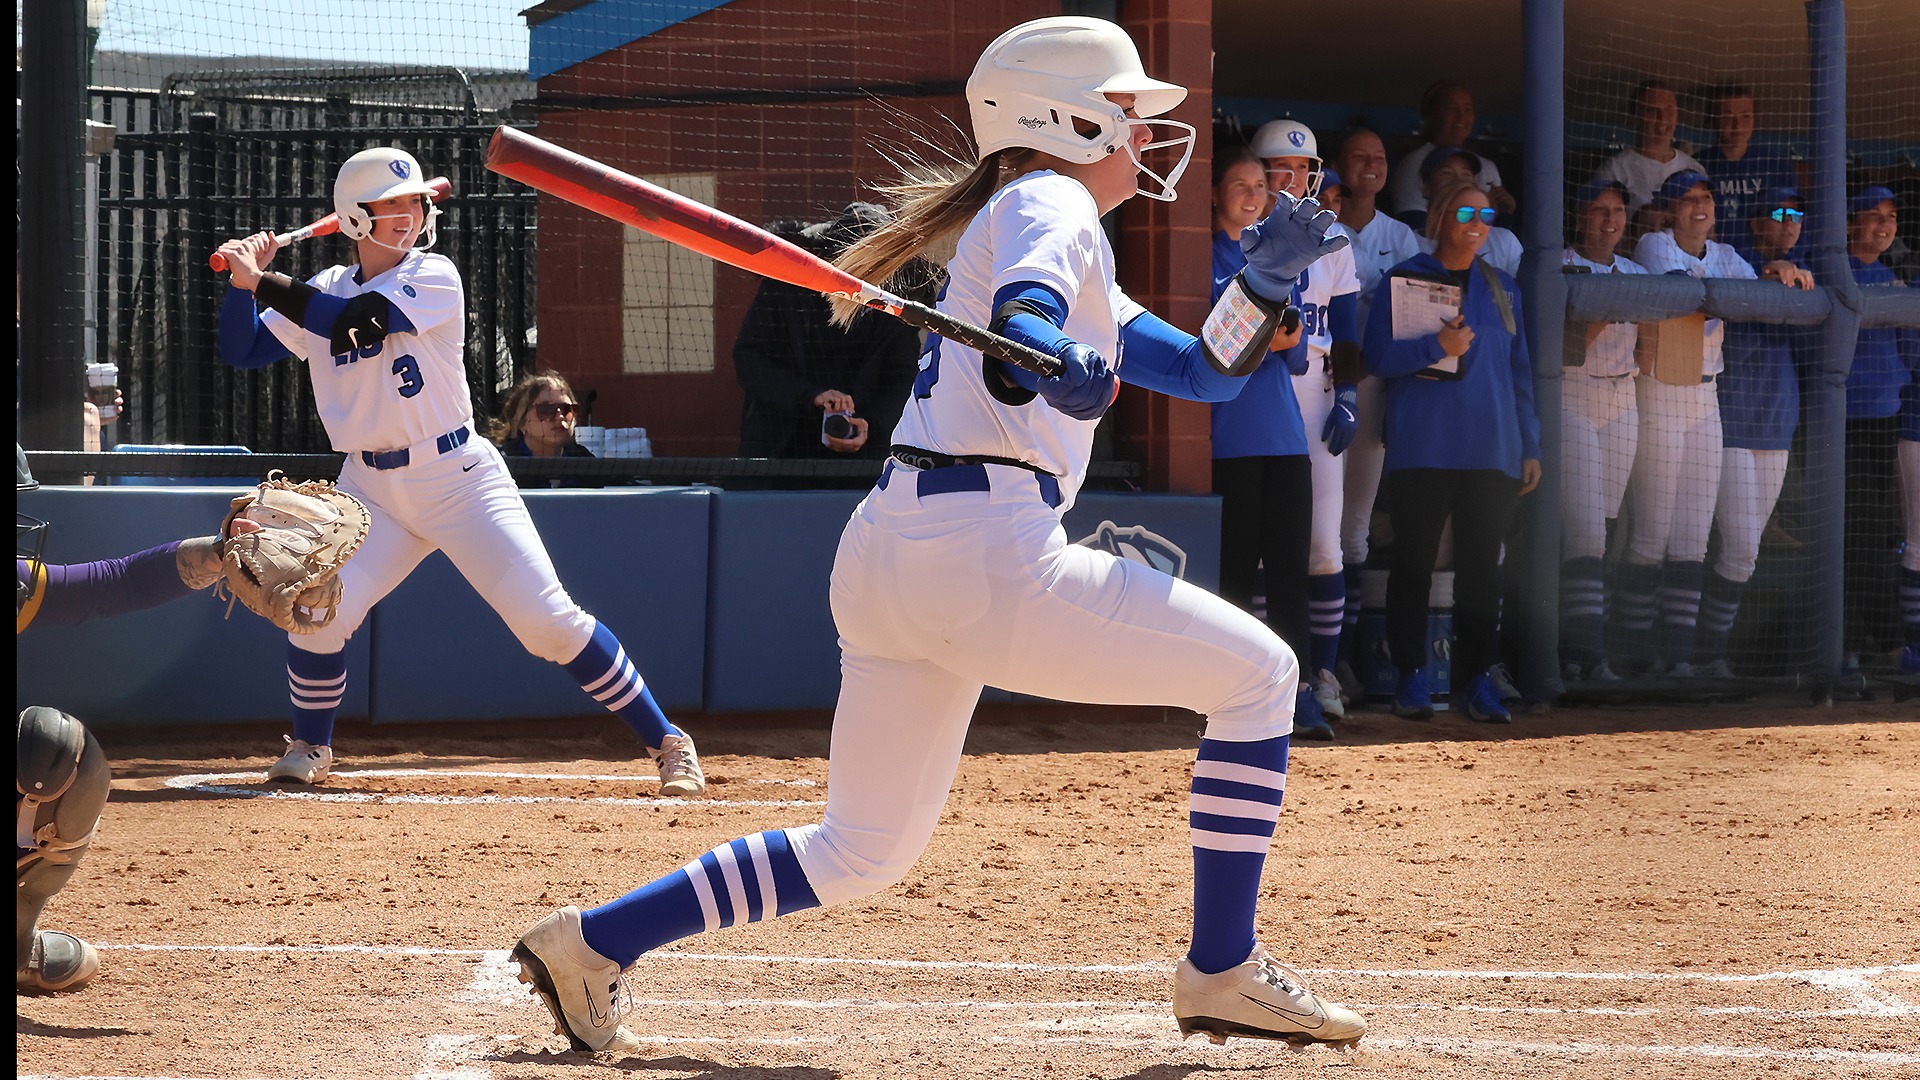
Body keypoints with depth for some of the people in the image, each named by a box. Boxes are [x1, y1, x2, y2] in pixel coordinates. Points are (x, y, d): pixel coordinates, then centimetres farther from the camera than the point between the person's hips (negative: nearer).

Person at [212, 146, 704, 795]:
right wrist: (243, 282, -9)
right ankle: (310, 748, 13)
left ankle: (667, 742, -4)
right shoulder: (325, 292, 6)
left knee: (548, 619, -12)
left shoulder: (435, 278, -8)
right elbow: (241, 351, 5)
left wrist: (268, 284, -18)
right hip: (371, 489, 3)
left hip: (459, 477, -3)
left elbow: (357, 320, -22)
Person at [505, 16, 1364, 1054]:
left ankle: (589, 943, 12)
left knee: (859, 852, 16)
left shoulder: (1040, 219, 27)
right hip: (984, 553, -10)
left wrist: (1264, 279, 7)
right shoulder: (1048, 204, -1)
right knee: (1255, 673, 1)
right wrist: (1056, 364, -47)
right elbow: (1025, 311, -26)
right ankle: (1222, 972, 1)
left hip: (883, 563, 10)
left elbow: (1207, 369, 25)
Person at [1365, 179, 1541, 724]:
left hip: (1492, 449, 3)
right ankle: (1411, 676, 3)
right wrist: (1436, 346, -20)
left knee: (1482, 566, 2)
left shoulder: (1501, 287, 16)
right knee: (1414, 561, -2)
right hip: (1422, 448, -3)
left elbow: (1519, 368, 19)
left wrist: (1530, 447, 15)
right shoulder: (1404, 280, 3)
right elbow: (1379, 357, -4)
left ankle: (1477, 678, 6)